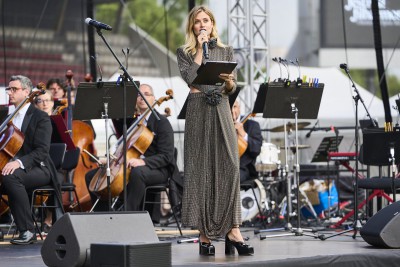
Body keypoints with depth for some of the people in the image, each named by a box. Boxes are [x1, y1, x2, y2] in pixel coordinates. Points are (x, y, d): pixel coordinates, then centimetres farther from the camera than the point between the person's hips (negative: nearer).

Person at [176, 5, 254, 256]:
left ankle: (233, 230, -12)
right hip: (198, 112, -1)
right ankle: (205, 234, 1)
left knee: (230, 166, -11)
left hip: (221, 111, 2)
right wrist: (200, 49, -8)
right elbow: (190, 78, -10)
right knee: (200, 169, -2)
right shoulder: (185, 52, 7)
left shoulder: (226, 51, 13)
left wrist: (229, 82, -15)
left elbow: (232, 88, 8)